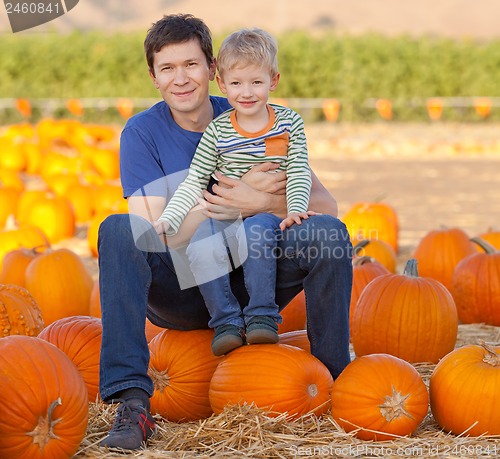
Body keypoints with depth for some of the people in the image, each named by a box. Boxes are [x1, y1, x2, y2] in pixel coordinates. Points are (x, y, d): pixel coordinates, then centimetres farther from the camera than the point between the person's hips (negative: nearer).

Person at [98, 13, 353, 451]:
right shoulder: (142, 132, -7)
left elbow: (325, 205, -7)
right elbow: (153, 234, -18)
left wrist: (258, 202, -26)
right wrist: (242, 195, -24)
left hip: (250, 286, 2)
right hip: (180, 293, -1)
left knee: (328, 232, -22)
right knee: (118, 229, -29)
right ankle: (132, 402, -36)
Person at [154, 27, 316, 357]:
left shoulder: (290, 123, 6)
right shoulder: (217, 131, 6)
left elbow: (299, 173, 0)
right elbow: (194, 183, 6)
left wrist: (296, 209, -19)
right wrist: (169, 218, -7)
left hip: (269, 215, -2)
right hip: (222, 216, 2)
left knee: (254, 231, -36)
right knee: (200, 245, -30)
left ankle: (262, 316, -28)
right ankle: (226, 321, -19)